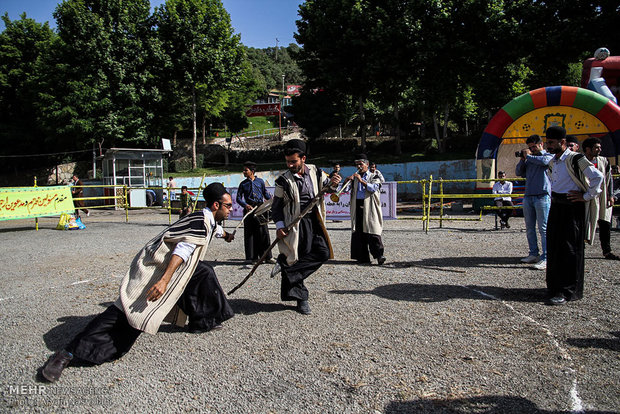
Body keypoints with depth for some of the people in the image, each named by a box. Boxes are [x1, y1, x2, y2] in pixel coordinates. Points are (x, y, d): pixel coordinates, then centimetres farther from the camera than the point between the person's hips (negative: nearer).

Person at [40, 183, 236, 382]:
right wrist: (164, 281, -40)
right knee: (128, 310, -17)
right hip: (153, 268, -10)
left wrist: (226, 236, 62)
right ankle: (68, 353, -16)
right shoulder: (200, 223, -17)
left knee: (204, 273, 11)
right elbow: (182, 250, -31)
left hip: (169, 266, 10)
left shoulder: (208, 220, 13)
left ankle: (203, 321, 25)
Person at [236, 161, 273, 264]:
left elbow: (266, 193, 17)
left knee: (264, 232, -3)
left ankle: (267, 257, 4)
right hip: (249, 210, 1)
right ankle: (253, 257, 9)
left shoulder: (260, 181, 9)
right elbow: (238, 198, 5)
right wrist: (246, 205, -13)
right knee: (250, 234, 1)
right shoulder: (243, 184, 9)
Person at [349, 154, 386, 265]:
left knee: (372, 232, -12)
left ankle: (379, 255, -12)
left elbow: (374, 188, -10)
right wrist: (349, 181, -6)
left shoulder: (374, 177, 9)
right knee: (359, 233, 1)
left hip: (370, 207, -4)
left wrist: (361, 181, -18)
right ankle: (363, 257, 7)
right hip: (357, 207, 4)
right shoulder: (355, 177, 20)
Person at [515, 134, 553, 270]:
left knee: (543, 228, -8)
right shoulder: (529, 159, 21)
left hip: (542, 196, -6)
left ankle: (545, 258, -8)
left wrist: (529, 156, -4)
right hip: (528, 196, 6)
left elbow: (544, 161, -17)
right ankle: (533, 254, 16)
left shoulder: (549, 156, 5)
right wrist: (522, 159, 5)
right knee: (529, 228, 8)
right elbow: (518, 172, 17)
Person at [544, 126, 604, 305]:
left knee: (568, 250, -5)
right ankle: (555, 285, 22)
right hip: (556, 206, 8)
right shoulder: (553, 162, 13)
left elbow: (597, 176, -19)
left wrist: (586, 196, -14)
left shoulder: (575, 159, -13)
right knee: (553, 247, 10)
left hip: (573, 208, -8)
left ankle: (567, 292, 1)